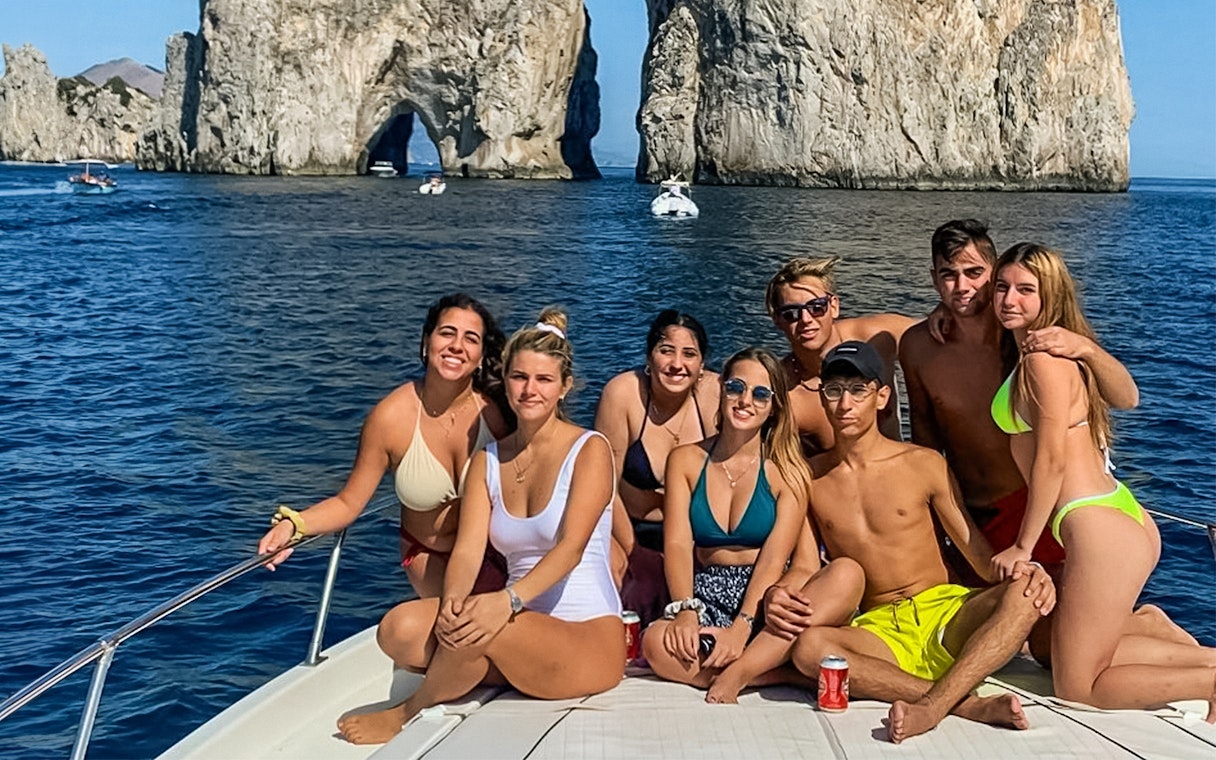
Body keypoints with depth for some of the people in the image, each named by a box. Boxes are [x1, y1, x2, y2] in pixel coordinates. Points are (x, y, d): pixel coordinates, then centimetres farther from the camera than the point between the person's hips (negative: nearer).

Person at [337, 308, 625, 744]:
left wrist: (509, 600, -37)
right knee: (399, 629, -20)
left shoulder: (589, 450, -6)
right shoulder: (488, 460, 9)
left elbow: (571, 546, -20)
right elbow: (468, 549, -4)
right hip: (523, 628, 5)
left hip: (590, 642, -5)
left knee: (481, 626, -33)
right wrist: (452, 600, -27)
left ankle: (407, 715, -5)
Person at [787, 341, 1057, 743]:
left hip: (942, 612, 0)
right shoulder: (809, 478, 8)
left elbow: (977, 549, 5)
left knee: (1024, 592, -30)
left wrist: (1018, 570, -17)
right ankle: (969, 704, -35)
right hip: (878, 631, 0)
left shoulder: (924, 465, 4)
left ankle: (932, 706, -40)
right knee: (807, 646, -34)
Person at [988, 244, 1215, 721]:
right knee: (1076, 648, 24)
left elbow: (1052, 460, -15)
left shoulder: (1043, 358, -14)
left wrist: (1022, 547, -8)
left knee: (1077, 686, 2)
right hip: (1125, 519, 10)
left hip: (1100, 530, -10)